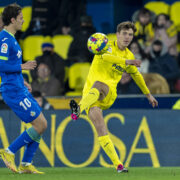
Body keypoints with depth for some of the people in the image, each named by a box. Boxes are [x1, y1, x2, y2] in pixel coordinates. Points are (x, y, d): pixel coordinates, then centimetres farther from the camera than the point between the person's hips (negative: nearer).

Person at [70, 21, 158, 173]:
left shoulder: (129, 55, 20)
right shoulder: (109, 46, 3)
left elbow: (136, 75, 38)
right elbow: (105, 56, -23)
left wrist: (148, 94, 45)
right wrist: (126, 61, -37)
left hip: (109, 94, 2)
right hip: (90, 93, -2)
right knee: (101, 129, -20)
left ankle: (79, 109, -62)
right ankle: (117, 164, -23)